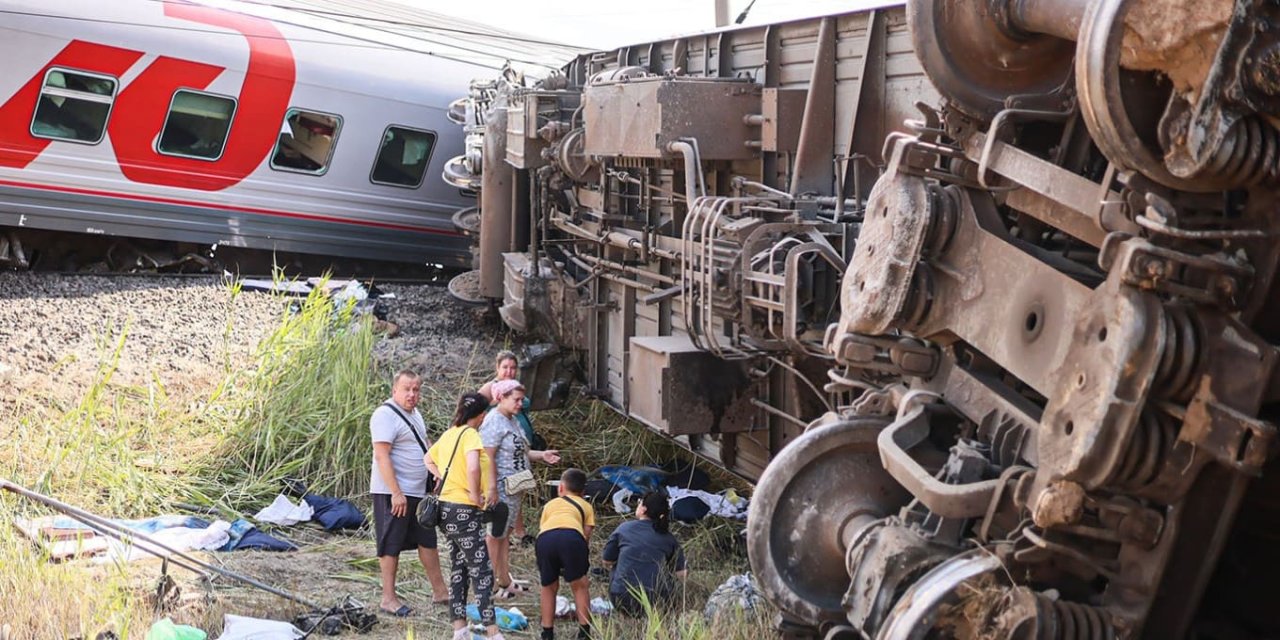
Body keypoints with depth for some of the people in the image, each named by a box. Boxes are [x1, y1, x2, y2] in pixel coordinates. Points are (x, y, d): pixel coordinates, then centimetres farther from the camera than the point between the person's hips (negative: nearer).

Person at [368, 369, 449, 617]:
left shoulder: (414, 413, 14)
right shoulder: (386, 415, -16)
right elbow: (382, 456, -23)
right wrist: (396, 493, -26)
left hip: (419, 491, 9)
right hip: (393, 493, -9)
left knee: (428, 540, 15)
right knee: (391, 545, 0)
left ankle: (439, 591, 24)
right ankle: (388, 598, 10)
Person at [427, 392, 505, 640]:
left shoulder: (448, 434, 11)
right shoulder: (470, 434, -15)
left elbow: (429, 460, 26)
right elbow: (473, 467, -32)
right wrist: (475, 494, -18)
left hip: (447, 506, 9)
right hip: (465, 510, -9)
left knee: (459, 567, 15)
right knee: (482, 572, -5)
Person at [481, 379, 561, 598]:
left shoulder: (511, 420, 13)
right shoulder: (494, 422, -18)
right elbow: (488, 458, -21)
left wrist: (541, 455, 8)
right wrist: (492, 489, -23)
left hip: (513, 488, 10)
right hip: (500, 488, -10)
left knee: (503, 533, 16)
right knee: (495, 535, 1)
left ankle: (505, 579, 24)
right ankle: (493, 582, 10)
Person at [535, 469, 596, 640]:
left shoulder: (550, 504, 39)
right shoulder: (586, 505, 34)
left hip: (545, 538, 2)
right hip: (571, 537, -2)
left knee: (548, 587, 22)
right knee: (579, 586, 18)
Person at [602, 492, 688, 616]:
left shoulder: (624, 528, 3)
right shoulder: (668, 538, 5)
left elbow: (607, 562, 12)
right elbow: (681, 574, 4)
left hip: (621, 601, -1)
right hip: (656, 601, 1)